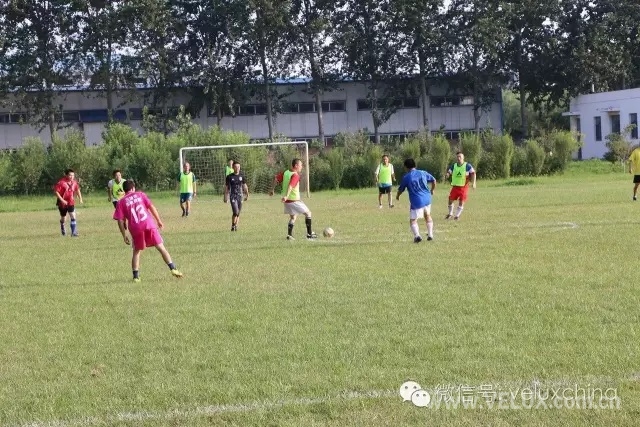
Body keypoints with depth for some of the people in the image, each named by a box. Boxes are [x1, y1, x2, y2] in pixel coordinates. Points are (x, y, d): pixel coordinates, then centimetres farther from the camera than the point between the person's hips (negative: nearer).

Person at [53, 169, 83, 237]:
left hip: (71, 202, 3)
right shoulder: (61, 182, -19)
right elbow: (56, 191, -20)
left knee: (73, 216, -15)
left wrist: (80, 198, 10)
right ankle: (62, 228, 45)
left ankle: (74, 232, -16)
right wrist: (62, 200, -25)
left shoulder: (74, 182, -1)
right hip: (62, 202, -3)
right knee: (63, 218, 13)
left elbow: (77, 189, 18)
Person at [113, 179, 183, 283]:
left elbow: (120, 221, 6)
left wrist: (124, 236, 10)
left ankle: (136, 276, 8)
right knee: (161, 247, 4)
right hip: (149, 224, 0)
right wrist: (159, 221, 10)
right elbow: (151, 207, 6)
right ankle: (173, 268, -5)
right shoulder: (140, 194, 15)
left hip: (136, 229, 0)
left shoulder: (121, 202, 12)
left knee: (136, 252, 16)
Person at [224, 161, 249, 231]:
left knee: (238, 213, 6)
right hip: (233, 196, -3)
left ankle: (236, 226, 18)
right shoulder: (229, 177, 0)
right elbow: (226, 187, 4)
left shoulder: (241, 176, 8)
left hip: (240, 196, 3)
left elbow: (244, 186, 14)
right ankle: (233, 226, -1)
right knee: (235, 212, -15)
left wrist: (247, 194, 4)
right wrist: (225, 197, 2)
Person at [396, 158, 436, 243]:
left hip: (416, 202, -5)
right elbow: (433, 180, 16)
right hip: (427, 199, 5)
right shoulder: (423, 173, 6)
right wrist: (432, 190, 35)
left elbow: (401, 189, 9)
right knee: (427, 216, 27)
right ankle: (430, 235, 29)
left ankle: (417, 235, -23)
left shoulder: (406, 177, -3)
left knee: (413, 220, 0)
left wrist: (397, 196, 32)